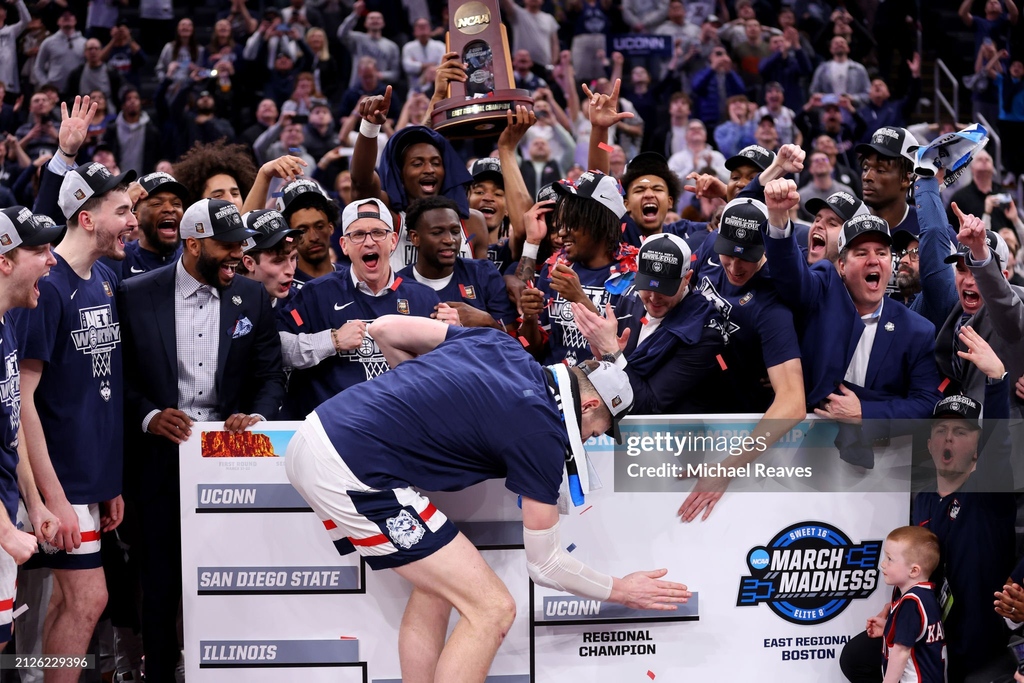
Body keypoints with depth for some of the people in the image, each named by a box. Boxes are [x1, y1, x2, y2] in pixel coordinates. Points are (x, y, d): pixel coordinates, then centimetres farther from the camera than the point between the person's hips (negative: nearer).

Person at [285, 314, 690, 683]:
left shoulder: (500, 345, 13)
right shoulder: (542, 434, -5)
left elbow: (385, 329, 17)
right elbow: (543, 564, 3)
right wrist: (618, 591, 18)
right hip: (354, 473, -9)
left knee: (437, 585, 22)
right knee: (492, 610, -3)